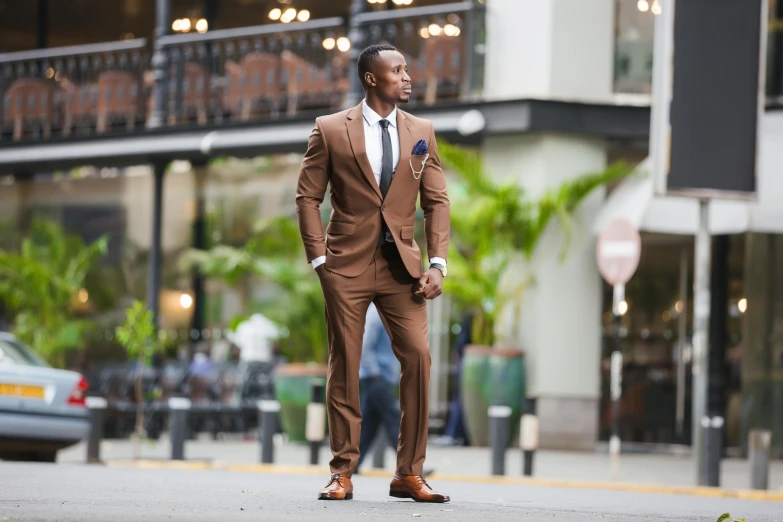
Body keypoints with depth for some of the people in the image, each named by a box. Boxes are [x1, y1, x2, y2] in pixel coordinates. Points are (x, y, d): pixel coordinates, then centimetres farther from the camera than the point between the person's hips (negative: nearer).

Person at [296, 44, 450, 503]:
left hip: (401, 266, 2)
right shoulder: (331, 130, 1)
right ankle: (342, 473, 7)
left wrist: (438, 263, -3)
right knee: (345, 366, 0)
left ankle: (409, 474, -1)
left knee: (419, 357, -9)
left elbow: (437, 201, 8)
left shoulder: (422, 132, 9)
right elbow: (308, 197, 3)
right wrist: (319, 259, -6)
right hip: (347, 265, -2)